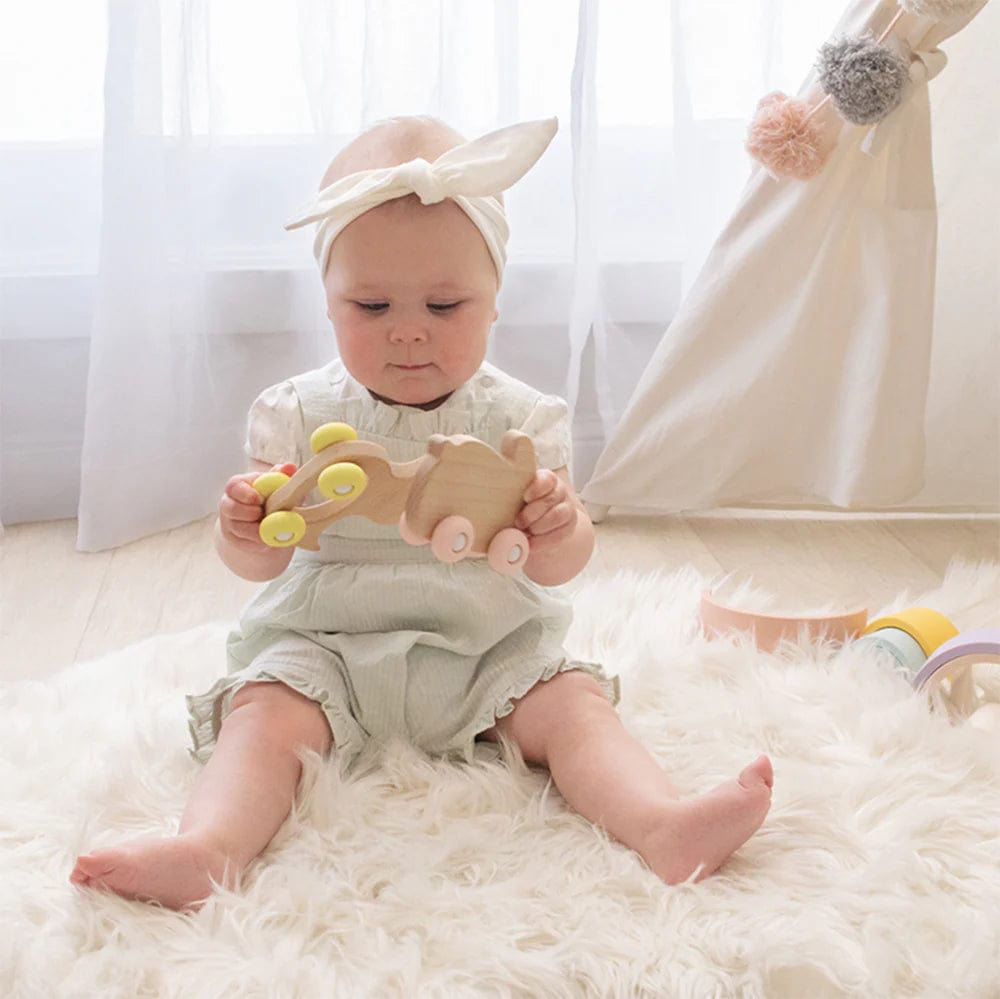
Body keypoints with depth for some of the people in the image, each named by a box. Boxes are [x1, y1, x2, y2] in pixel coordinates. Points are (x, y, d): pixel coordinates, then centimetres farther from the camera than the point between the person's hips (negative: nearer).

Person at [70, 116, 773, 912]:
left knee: (573, 702, -21)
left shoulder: (520, 419, -2)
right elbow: (260, 561, -2)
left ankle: (664, 829, -37)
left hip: (490, 648, 1)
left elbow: (559, 566, -6)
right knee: (264, 710, -24)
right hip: (325, 645, 0)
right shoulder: (299, 414, -1)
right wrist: (248, 533, -27)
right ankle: (209, 848, -44)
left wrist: (556, 531, -31)